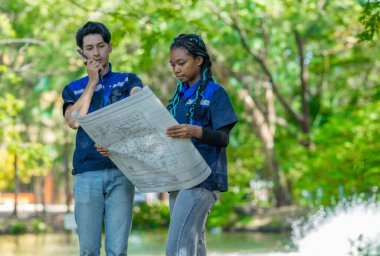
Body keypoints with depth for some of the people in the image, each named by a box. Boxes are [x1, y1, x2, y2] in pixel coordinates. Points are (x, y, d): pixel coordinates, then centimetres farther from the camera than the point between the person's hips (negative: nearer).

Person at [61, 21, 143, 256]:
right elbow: (74, 121, -2)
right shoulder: (73, 89, 16)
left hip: (121, 172, -1)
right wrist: (92, 82, -1)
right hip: (87, 173, 1)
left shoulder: (128, 80, 13)